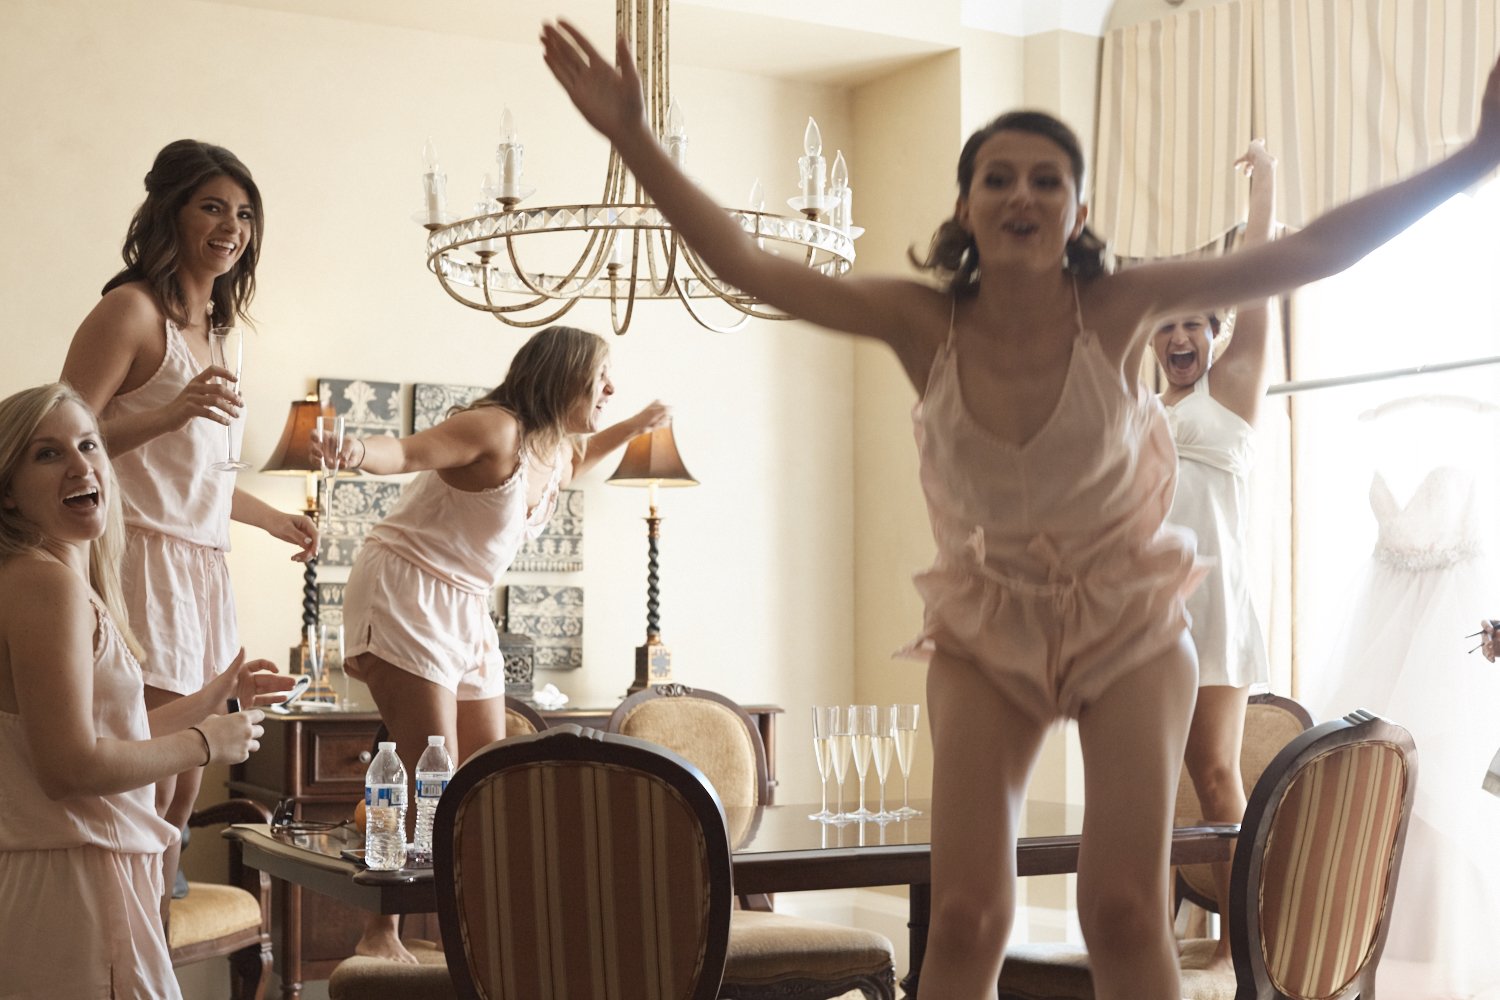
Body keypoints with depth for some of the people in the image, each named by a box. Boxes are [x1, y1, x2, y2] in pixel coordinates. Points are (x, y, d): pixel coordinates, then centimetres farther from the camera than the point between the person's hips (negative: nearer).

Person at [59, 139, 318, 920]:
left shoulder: (202, 325, 19)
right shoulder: (132, 310, -7)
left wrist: (274, 519, 39)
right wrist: (170, 412, -28)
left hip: (199, 569, 9)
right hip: (143, 560, -9)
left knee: (183, 788, 9)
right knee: (146, 788, -10)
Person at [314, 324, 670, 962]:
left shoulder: (557, 452, 10)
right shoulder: (496, 430, -16)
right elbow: (407, 452, -27)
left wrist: (632, 427, 26)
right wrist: (359, 452, -48)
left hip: (466, 610, 9)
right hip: (405, 592, -9)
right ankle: (380, 934, -6)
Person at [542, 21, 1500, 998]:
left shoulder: (1117, 311, -19)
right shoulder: (926, 324, -17)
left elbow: (1308, 253, -24)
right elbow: (746, 264, -21)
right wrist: (636, 141, -30)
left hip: (1130, 626, -1)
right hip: (989, 631, 1)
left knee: (1126, 913, -8)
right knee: (967, 916, -8)